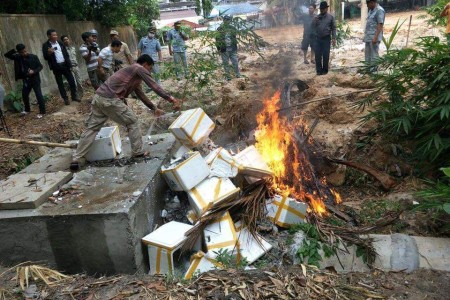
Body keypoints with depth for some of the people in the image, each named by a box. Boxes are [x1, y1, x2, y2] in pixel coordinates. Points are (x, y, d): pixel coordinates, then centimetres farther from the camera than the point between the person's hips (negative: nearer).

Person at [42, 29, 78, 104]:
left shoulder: (60, 43, 9)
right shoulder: (45, 45, -4)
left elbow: (66, 54, 14)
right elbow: (45, 57, -8)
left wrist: (69, 64, 6)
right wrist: (49, 53, -29)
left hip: (65, 65, 4)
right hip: (56, 67, -3)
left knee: (72, 81, 3)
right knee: (60, 84, 3)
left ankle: (74, 96, 17)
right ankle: (65, 99, 11)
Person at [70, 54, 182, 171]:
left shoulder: (133, 72, 30)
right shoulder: (139, 69, 4)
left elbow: (141, 95, 37)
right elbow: (155, 86, -5)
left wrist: (154, 108, 41)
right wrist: (171, 99, -5)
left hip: (98, 97, 9)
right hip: (111, 100, -9)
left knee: (91, 128, 10)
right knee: (132, 122, 7)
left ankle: (77, 160, 10)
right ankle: (138, 152, 13)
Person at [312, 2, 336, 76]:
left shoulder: (331, 17, 2)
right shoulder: (316, 17, 7)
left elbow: (333, 28, 0)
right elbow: (313, 27, 3)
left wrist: (333, 38, -8)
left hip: (326, 39, -2)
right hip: (318, 39, 2)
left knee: (326, 55, 3)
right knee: (318, 55, 1)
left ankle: (325, 70, 13)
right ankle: (319, 70, 10)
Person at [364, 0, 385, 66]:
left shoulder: (379, 10, -12)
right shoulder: (371, 10, 16)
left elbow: (380, 25, -18)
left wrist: (375, 37, -24)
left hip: (374, 37, -9)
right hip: (368, 37, 9)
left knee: (374, 56, -6)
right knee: (367, 54, 13)